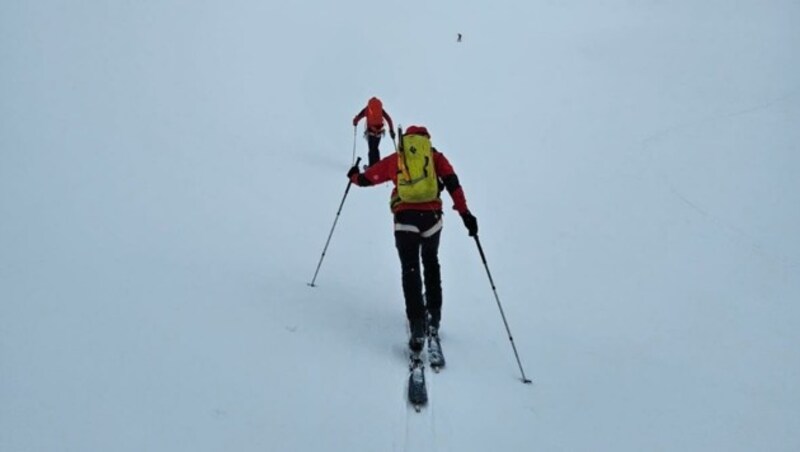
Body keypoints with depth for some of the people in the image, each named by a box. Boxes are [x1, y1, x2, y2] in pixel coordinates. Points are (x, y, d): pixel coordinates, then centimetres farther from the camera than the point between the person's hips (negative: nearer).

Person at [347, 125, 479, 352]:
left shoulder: (395, 158, 18)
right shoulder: (435, 156, 16)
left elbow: (366, 179, 24)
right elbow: (452, 183, 0)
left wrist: (354, 176, 47)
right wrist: (465, 213, -4)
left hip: (405, 218, -1)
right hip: (431, 216, 1)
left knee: (410, 270, 0)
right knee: (431, 263, 23)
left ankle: (418, 327, -13)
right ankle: (434, 318, 21)